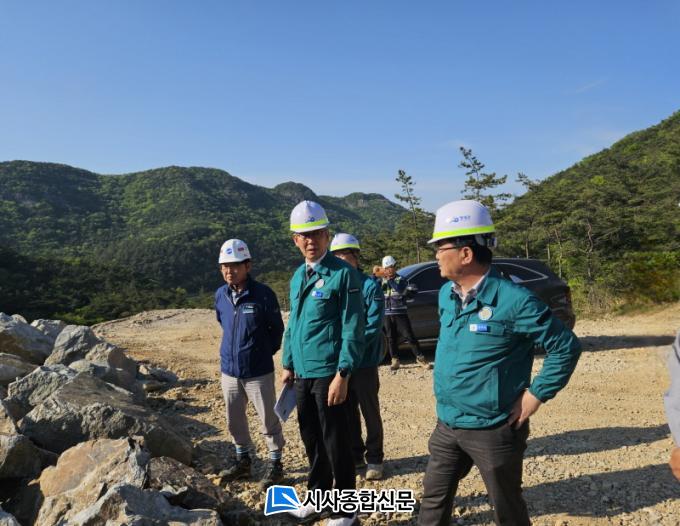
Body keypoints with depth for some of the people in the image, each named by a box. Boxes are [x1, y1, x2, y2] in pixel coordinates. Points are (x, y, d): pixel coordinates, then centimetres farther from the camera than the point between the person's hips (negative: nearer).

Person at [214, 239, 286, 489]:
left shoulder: (263, 294, -15)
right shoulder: (220, 295, 1)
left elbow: (277, 329, -4)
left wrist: (264, 352, 1)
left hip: (258, 372, -5)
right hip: (229, 370, 5)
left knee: (268, 420, 7)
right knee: (234, 420, 18)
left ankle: (275, 463, 25)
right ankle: (243, 460, 37)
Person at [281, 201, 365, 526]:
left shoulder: (343, 273, -12)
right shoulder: (297, 277, 11)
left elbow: (352, 329, -16)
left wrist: (342, 375, -20)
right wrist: (288, 365, 16)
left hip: (328, 373, -7)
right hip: (302, 374, 7)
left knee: (335, 443, 5)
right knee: (311, 439, 19)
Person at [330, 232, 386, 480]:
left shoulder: (370, 285, -10)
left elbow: (373, 327, -15)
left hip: (364, 362, -5)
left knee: (370, 413, 9)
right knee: (347, 412, 16)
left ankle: (374, 459, 24)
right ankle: (355, 455, 32)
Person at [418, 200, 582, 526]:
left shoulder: (513, 300, -20)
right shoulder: (446, 294, 2)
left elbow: (565, 347, -13)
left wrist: (536, 395, -14)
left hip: (493, 431, -6)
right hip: (447, 425, 7)